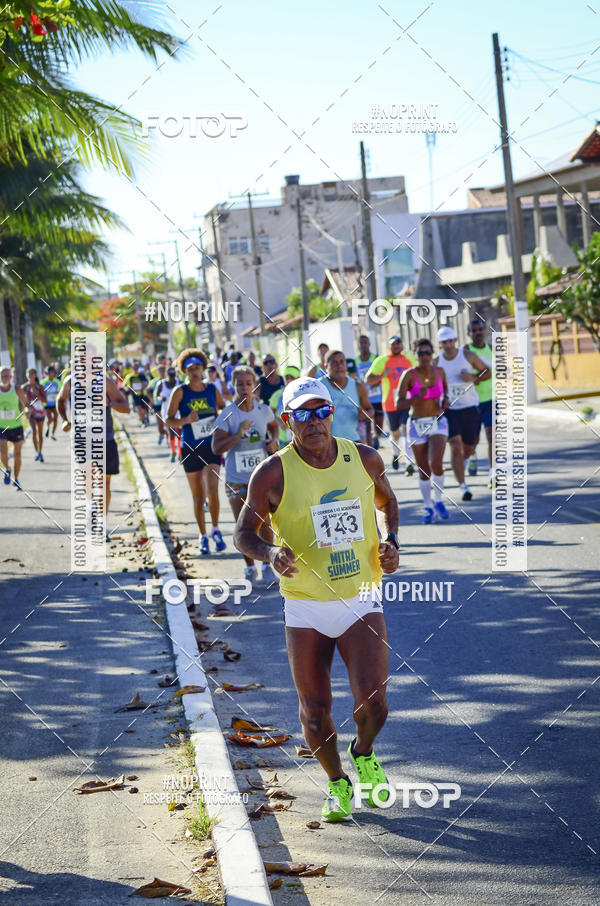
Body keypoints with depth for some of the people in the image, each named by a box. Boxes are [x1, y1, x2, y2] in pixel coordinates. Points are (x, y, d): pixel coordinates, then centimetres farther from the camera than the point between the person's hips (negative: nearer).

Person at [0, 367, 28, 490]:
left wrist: (27, 410, -16)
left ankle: (16, 480, 24)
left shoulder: (17, 390, -5)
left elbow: (26, 404, 5)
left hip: (16, 426, 1)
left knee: (17, 454, 7)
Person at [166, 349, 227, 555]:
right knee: (198, 497, 7)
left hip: (212, 446, 1)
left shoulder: (212, 389, 2)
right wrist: (186, 420, -25)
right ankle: (203, 537, 21)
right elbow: (168, 421, -7)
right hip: (190, 450, -1)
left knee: (212, 491, -16)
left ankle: (216, 531, 1)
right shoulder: (180, 391, -5)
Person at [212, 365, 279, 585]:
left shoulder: (263, 410, -1)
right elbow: (216, 448, -16)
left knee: (265, 525, 2)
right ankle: (250, 567, 23)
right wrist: (238, 434, -28)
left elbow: (274, 426, 23)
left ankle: (267, 565, 18)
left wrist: (273, 441, 3)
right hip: (236, 480, -2)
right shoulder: (228, 414, -12)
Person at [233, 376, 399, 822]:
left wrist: (391, 543, 2)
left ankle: (364, 753, 22)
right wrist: (270, 553, -22)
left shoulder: (365, 459, -1)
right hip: (305, 609, -1)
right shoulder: (273, 474, -9)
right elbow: (243, 532, -1)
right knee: (315, 710, 3)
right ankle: (337, 783, 31)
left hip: (362, 602, 1)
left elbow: (387, 501, 20)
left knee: (373, 702, -13)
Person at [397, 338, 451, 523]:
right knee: (423, 471, 5)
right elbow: (399, 404, -13)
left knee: (436, 464, -19)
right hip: (416, 425, -1)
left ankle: (438, 501, 3)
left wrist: (445, 400, 0)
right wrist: (418, 397, -27)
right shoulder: (409, 375, -9)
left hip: (438, 423, 1)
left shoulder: (439, 372, 1)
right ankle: (428, 508, 23)